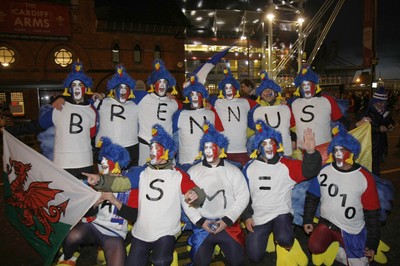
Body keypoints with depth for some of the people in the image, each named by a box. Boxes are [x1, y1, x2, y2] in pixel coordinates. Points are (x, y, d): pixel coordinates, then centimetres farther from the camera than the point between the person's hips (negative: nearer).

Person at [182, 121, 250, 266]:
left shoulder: (233, 171, 3)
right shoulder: (193, 171, 4)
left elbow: (243, 197, -2)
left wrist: (227, 220, -10)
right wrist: (200, 221, -9)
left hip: (227, 224, 0)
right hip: (202, 224, 0)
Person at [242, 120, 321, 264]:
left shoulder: (287, 164, -7)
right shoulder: (249, 168, -3)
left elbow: (308, 171, -22)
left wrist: (311, 152, -40)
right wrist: (247, 216, -5)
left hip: (281, 213, -2)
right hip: (258, 217, 2)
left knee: (284, 239, -32)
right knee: (254, 257, 2)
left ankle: (288, 244, 5)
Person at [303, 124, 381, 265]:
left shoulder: (366, 178, -12)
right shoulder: (323, 171, -7)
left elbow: (372, 213, -6)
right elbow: (312, 197, 6)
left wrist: (372, 244, -4)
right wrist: (307, 219, 4)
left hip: (353, 231, -1)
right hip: (326, 223, 1)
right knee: (314, 247, -21)